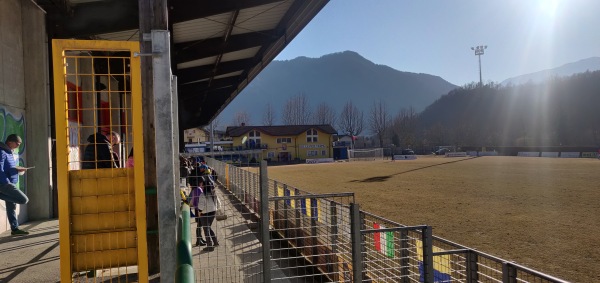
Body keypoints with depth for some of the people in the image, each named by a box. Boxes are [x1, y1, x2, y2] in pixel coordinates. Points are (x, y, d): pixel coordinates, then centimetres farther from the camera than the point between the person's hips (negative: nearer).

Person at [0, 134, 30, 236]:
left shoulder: (10, 152, 15)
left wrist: (17, 170, 3)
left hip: (9, 183, 10)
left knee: (11, 206, 12)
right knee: (24, 200, -16)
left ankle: (14, 229, 18)